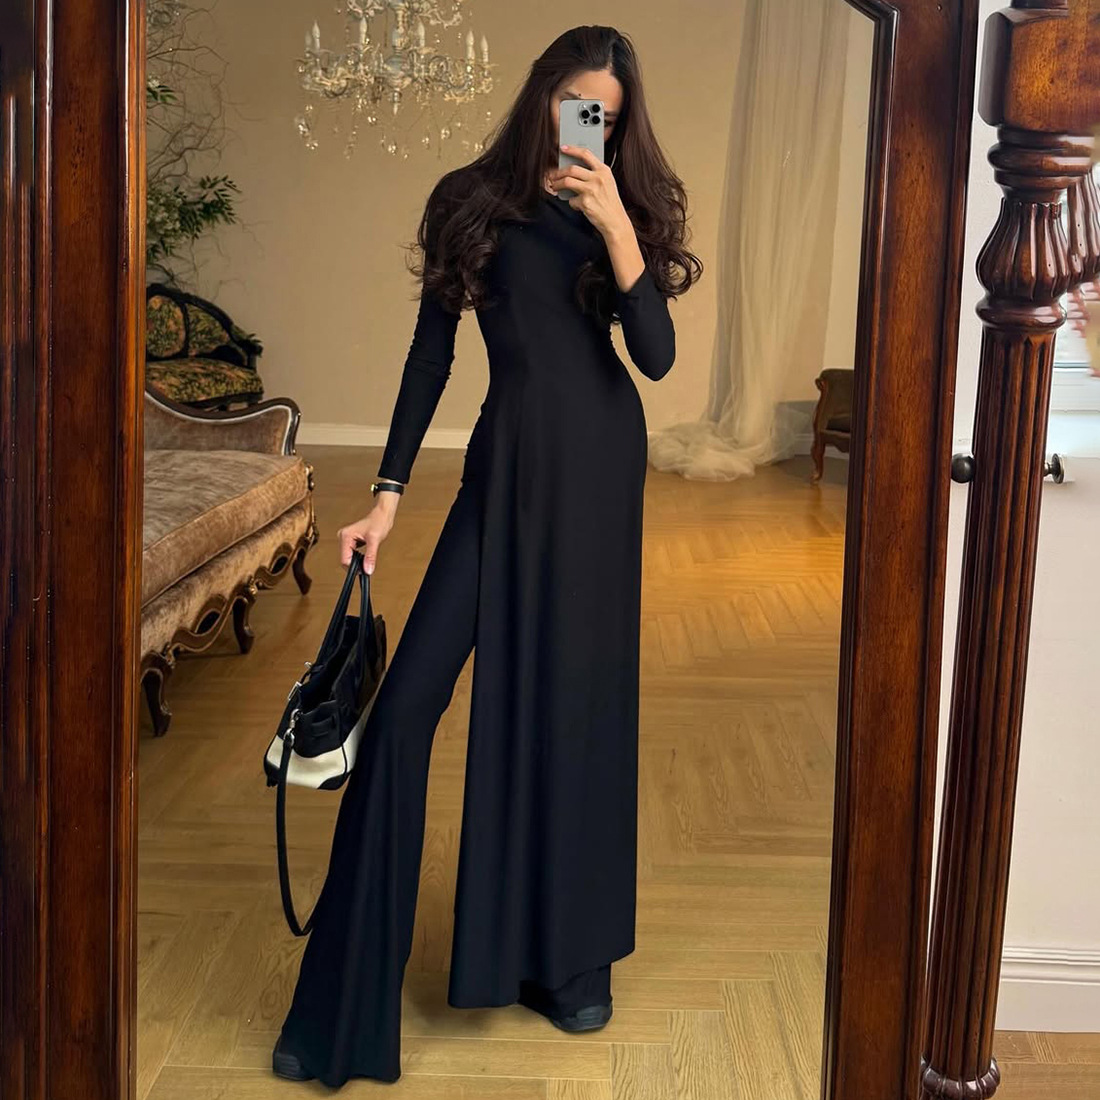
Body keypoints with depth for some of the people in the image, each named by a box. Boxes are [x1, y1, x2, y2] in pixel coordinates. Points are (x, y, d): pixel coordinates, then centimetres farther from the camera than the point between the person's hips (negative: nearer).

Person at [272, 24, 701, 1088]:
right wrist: (387, 493, -1)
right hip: (505, 460, 0)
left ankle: (568, 958, 24)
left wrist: (613, 225, -17)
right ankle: (349, 992, 1)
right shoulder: (475, 199, 4)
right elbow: (430, 351, 4)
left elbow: (656, 355, -8)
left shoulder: (628, 207, 5)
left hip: (598, 463, 1)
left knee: (578, 698, 7)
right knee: (409, 699, -9)